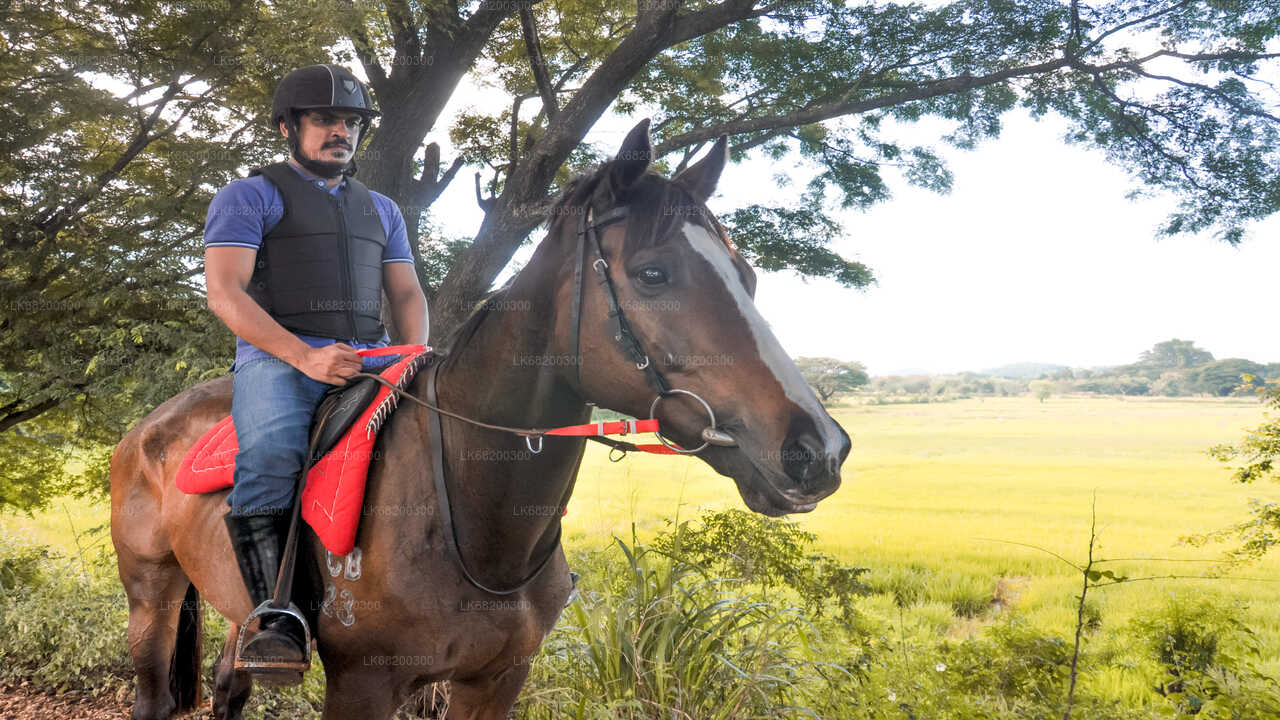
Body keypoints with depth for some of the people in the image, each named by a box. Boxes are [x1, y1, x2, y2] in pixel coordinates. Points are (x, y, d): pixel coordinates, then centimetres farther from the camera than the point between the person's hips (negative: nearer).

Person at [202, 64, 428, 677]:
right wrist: (303, 355, -18)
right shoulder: (250, 197, 9)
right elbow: (224, 292, -4)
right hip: (277, 357, -5)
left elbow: (406, 293, 22)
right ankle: (277, 619, -31)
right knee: (272, 450, -35)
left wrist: (416, 359, -1)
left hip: (369, 356, 5)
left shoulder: (381, 209, 26)